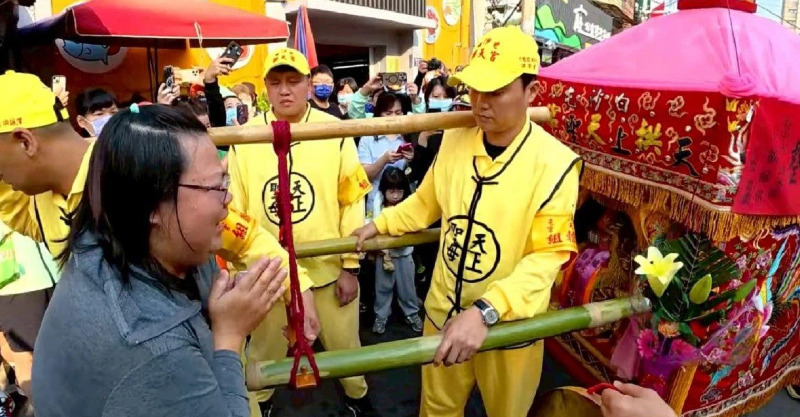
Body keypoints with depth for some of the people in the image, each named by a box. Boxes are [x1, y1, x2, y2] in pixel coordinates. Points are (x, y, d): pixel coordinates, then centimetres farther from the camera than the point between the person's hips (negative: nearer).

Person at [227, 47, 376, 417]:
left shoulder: (335, 132, -8)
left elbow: (352, 202, -6)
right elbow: (235, 208, 0)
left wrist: (350, 266, -5)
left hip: (328, 266, 0)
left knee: (343, 343, 18)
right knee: (264, 346, 20)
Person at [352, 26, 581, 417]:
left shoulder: (554, 163, -20)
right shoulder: (453, 140, -5)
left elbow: (546, 257, -23)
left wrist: (485, 311, -33)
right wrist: (381, 224, 9)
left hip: (508, 324, -3)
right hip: (444, 312, 4)